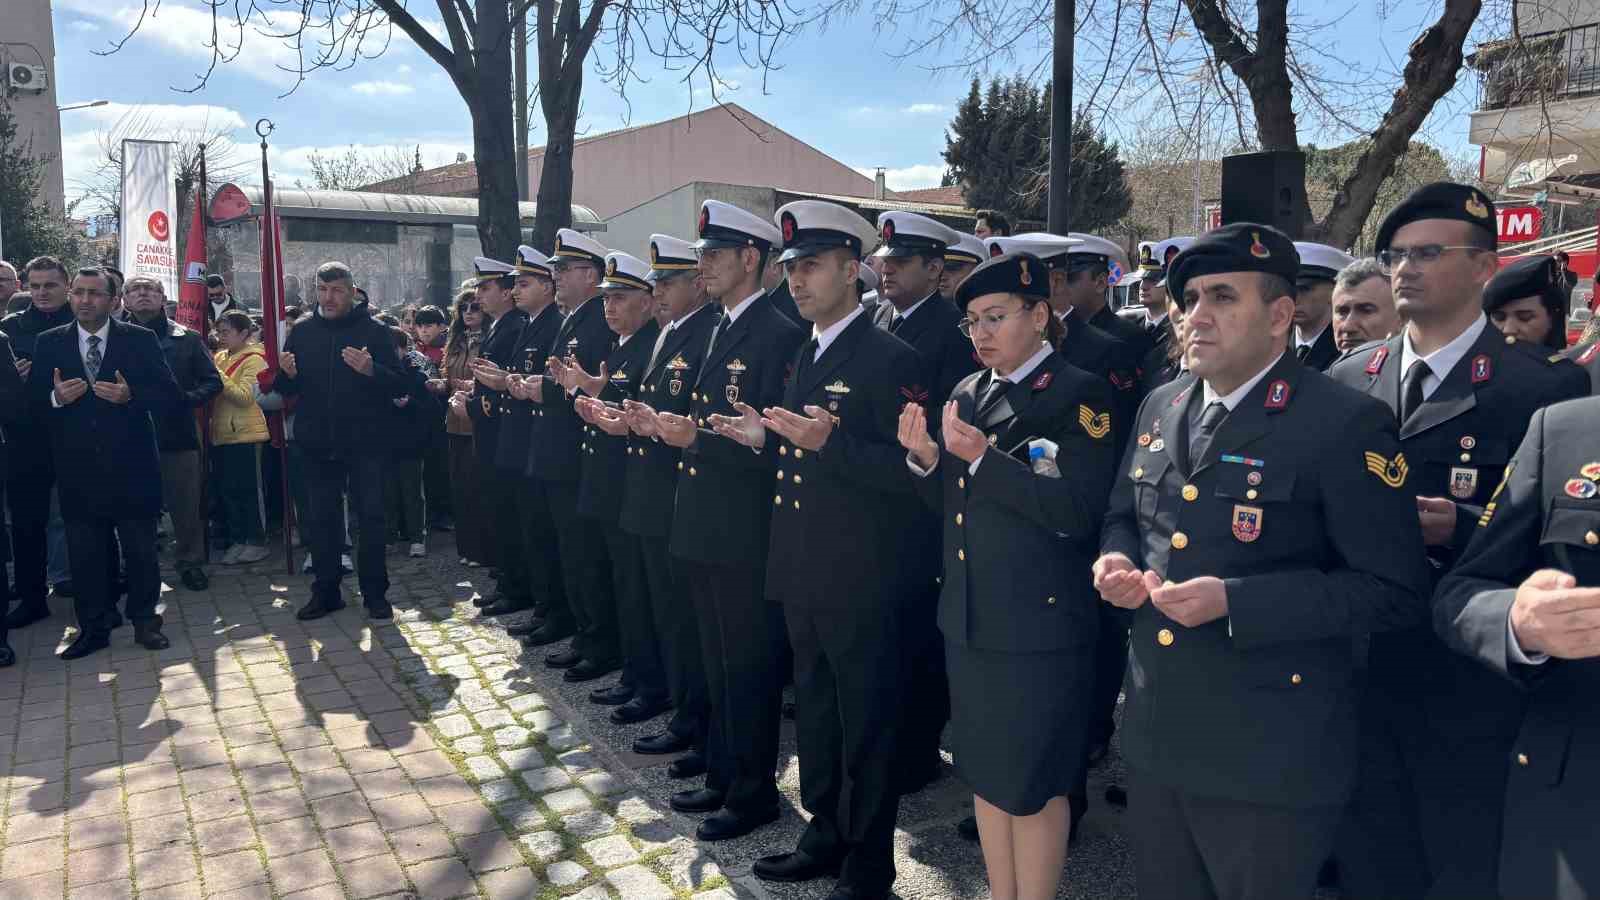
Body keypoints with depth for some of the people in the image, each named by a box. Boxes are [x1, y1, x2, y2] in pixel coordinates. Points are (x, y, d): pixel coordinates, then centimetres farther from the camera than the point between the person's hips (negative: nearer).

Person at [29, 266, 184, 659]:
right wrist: (56, 398, -17)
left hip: (132, 469, -2)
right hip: (79, 472, 2)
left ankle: (144, 621, 23)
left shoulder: (140, 340, -2)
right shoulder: (48, 343, 4)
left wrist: (130, 395, -21)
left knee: (141, 551, 8)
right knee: (85, 555, 10)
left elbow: (171, 397, -6)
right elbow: (32, 403, 4)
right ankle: (92, 628, 22)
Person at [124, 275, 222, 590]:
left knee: (186, 505, 5)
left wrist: (185, 399, -11)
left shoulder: (187, 339, 6)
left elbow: (213, 382, 4)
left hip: (178, 434, 0)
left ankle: (190, 562, 21)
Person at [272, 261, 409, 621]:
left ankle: (375, 592, 12)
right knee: (321, 519, 10)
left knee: (370, 517, 1)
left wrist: (371, 370, -28)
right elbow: (284, 389, 10)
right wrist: (287, 374, -13)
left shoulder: (373, 330, -3)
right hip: (318, 443, 3)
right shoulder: (302, 330, 7)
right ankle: (326, 591, 21)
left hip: (364, 442, -3)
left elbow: (399, 386, -9)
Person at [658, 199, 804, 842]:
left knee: (749, 666, 4)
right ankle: (725, 776, 34)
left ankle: (754, 791, 19)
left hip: (747, 534, -9)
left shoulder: (779, 335, -14)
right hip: (706, 527, 9)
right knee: (719, 662, 19)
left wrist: (699, 437, -23)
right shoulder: (719, 331, 14)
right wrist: (675, 425, -1)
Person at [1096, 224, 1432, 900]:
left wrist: (1235, 602, -24)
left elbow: (1395, 591, -16)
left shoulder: (1344, 424, -14)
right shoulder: (1161, 407, 8)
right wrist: (1115, 561, -4)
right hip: (1154, 736, 6)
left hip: (1269, 760, -6)